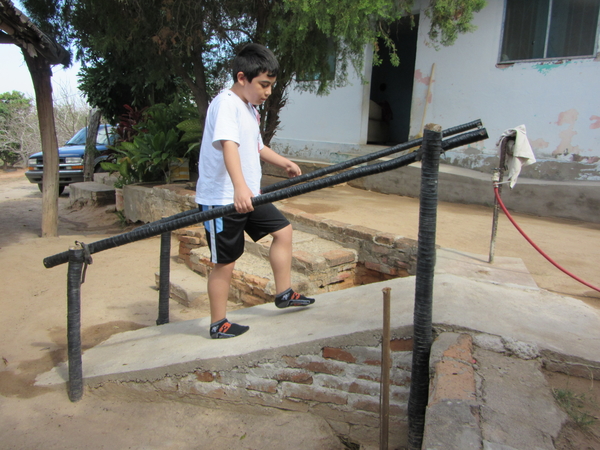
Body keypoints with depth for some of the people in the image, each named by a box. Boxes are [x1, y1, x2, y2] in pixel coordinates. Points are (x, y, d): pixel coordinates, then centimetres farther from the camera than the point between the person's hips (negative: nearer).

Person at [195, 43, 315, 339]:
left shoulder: (250, 108, 14)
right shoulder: (226, 103, -15)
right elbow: (228, 145, -32)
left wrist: (284, 162, 23)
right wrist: (240, 187, -45)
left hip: (247, 195, 9)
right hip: (221, 198, -9)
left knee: (283, 230, 13)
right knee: (225, 263, -1)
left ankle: (284, 293, 26)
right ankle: (218, 325, 16)